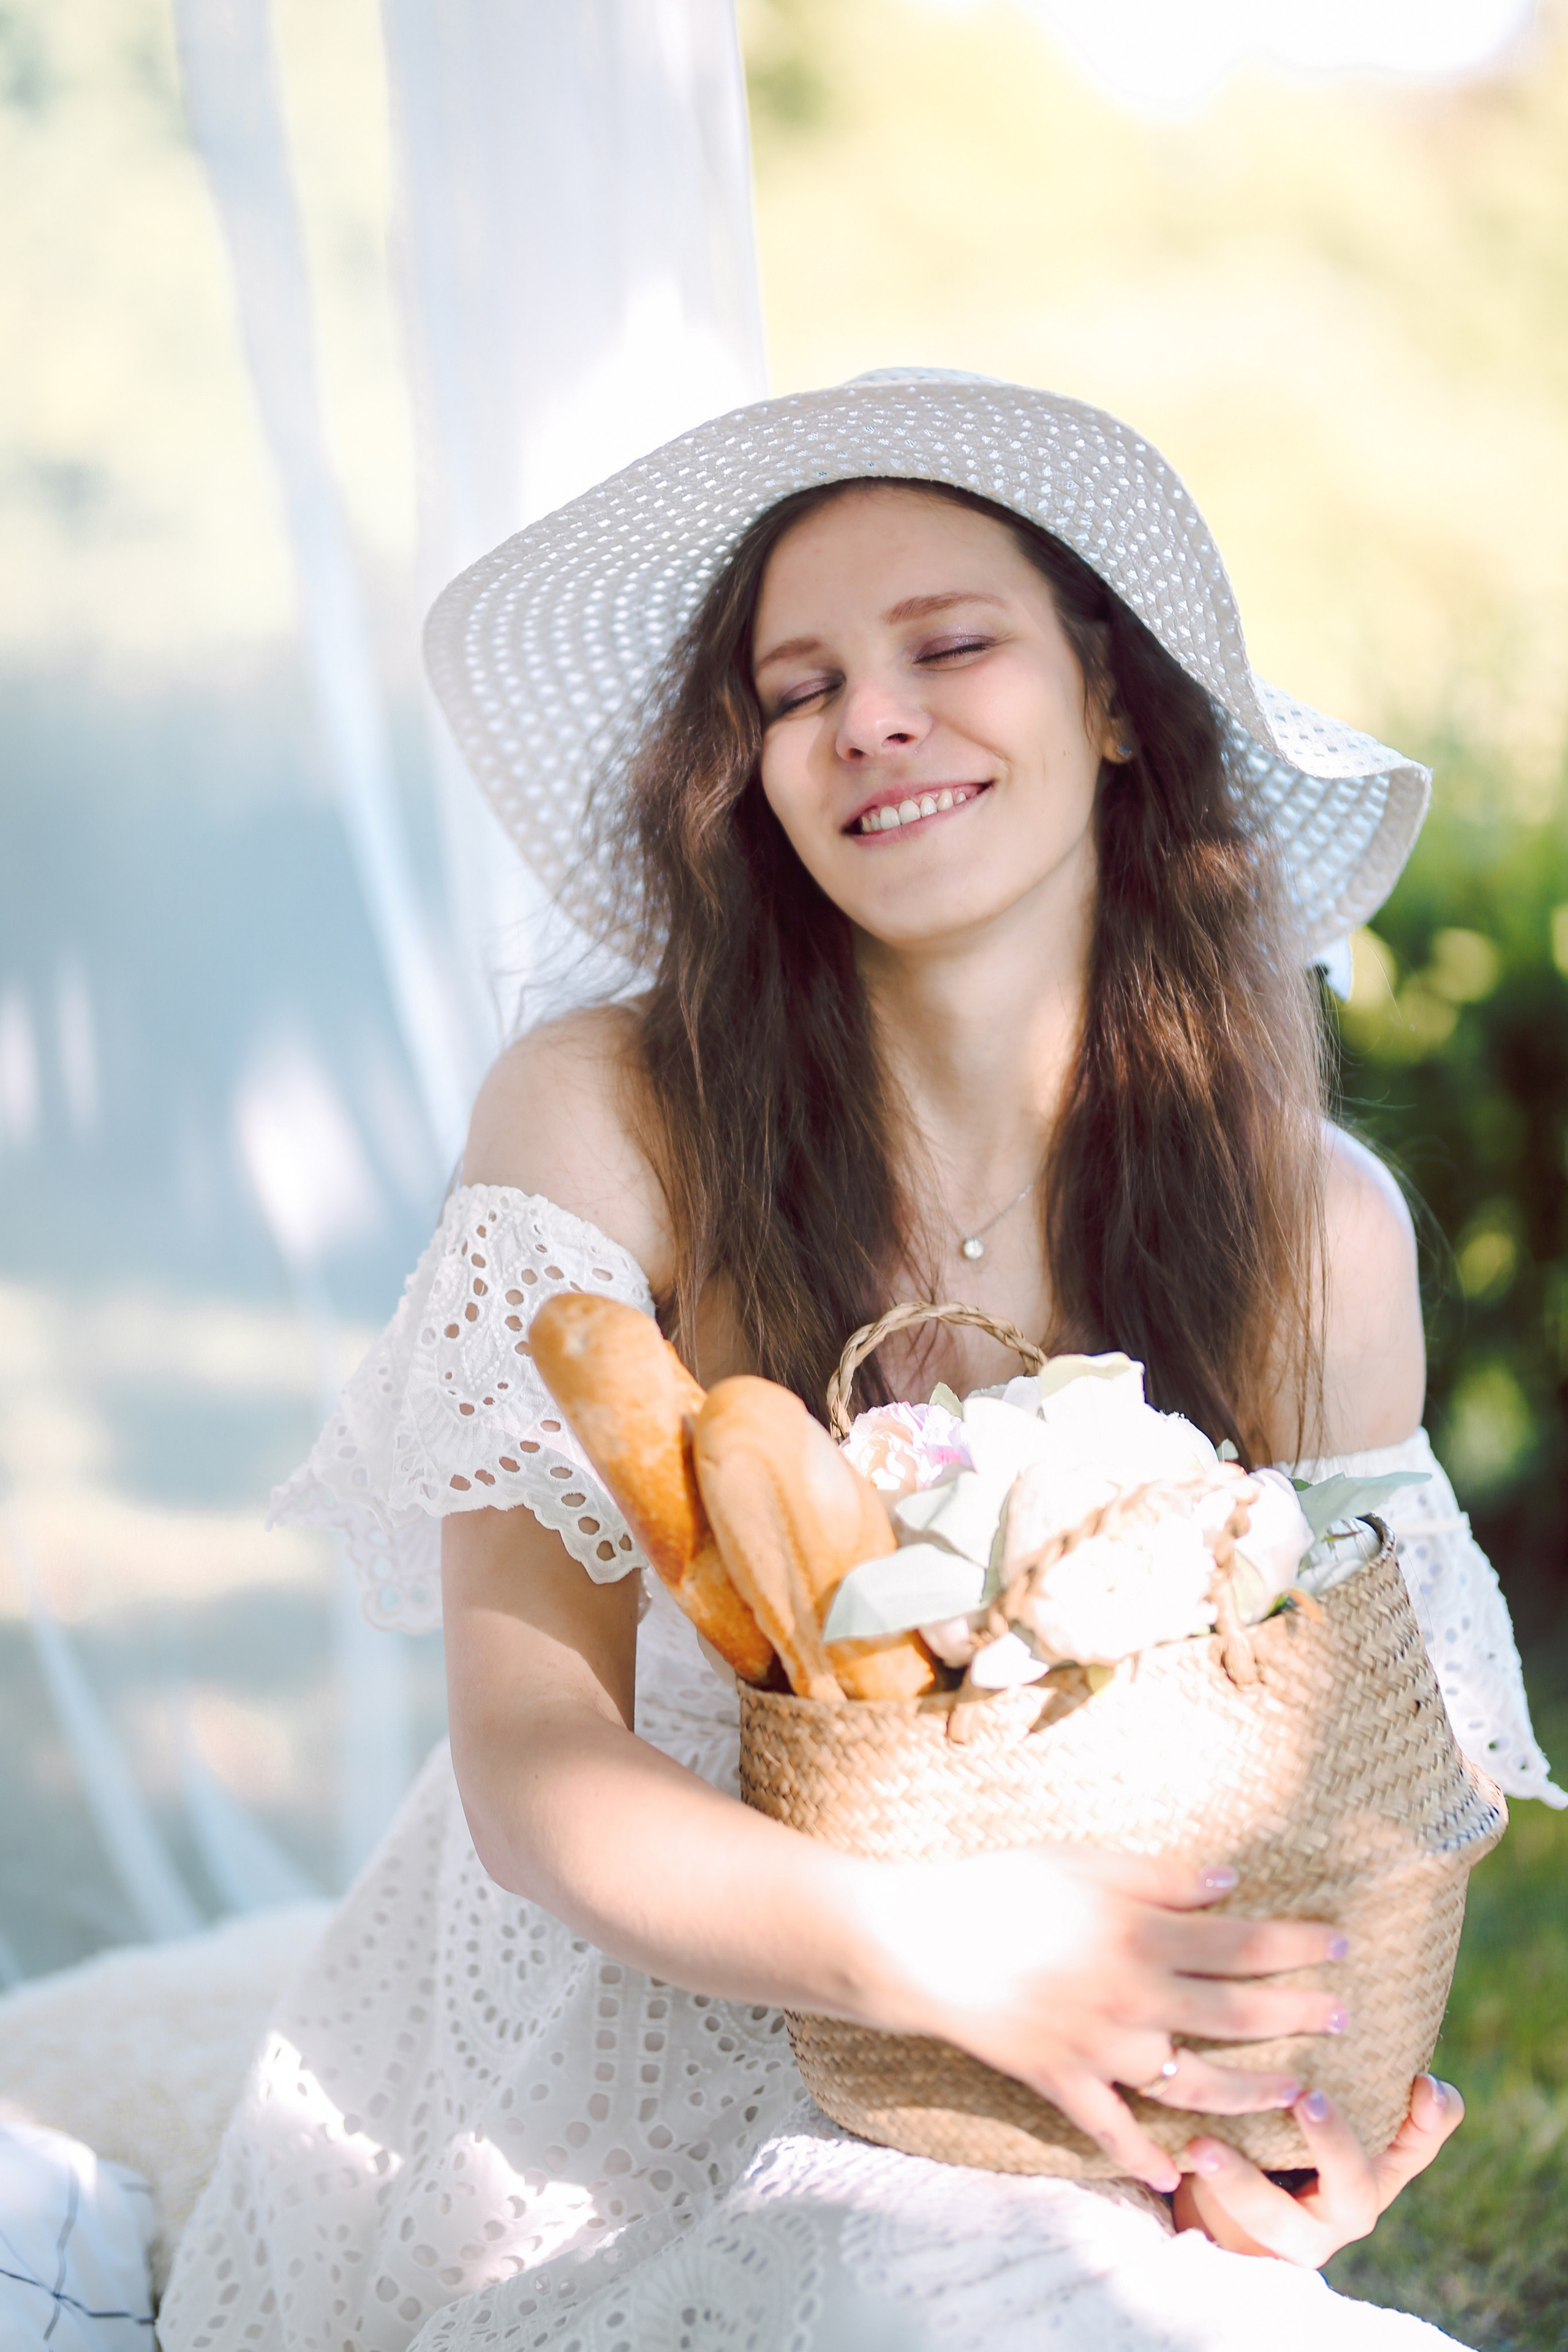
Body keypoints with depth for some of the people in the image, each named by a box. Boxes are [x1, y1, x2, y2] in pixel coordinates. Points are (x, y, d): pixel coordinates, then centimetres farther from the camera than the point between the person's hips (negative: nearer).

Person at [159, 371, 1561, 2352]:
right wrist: (931, 1948, -30)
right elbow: (534, 1760, -12)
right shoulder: (606, 1117, -8)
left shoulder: (1321, 1231, 0)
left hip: (1036, 2173, 3)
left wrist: (1333, 2097, -15)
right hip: (575, 2140, -3)